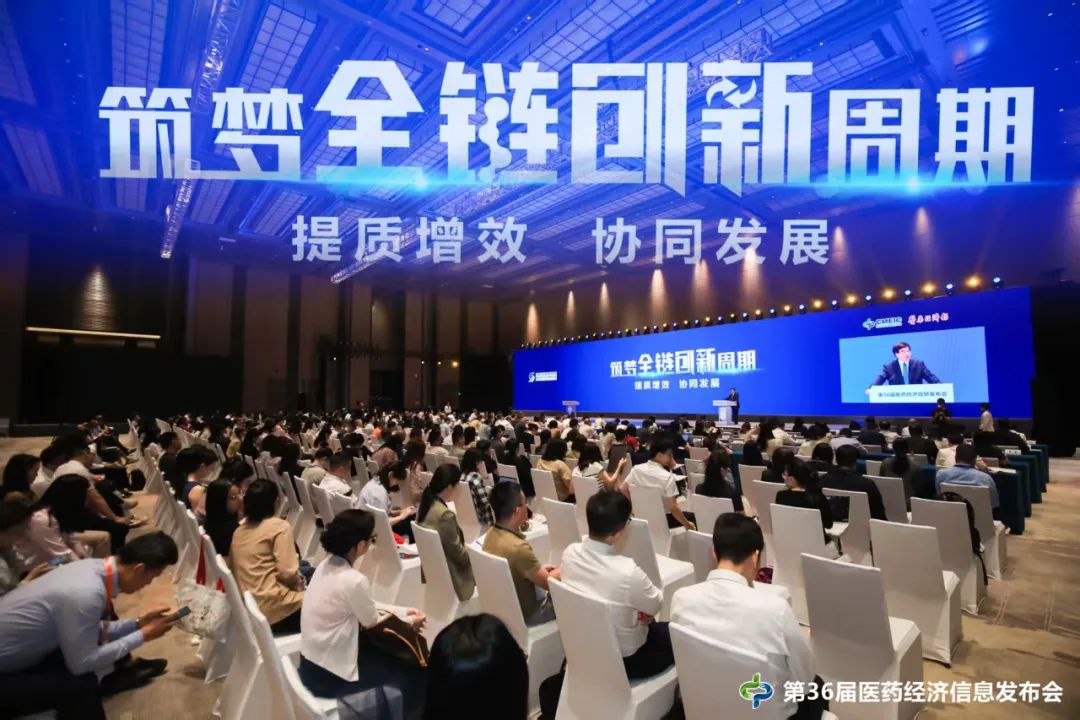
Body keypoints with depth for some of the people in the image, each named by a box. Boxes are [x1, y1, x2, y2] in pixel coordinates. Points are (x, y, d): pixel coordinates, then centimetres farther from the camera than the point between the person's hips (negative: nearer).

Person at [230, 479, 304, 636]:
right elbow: (288, 573, -18)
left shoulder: (240, 528, 11)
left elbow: (232, 566, 18)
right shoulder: (279, 527, -11)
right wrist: (300, 584, 3)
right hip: (269, 607, -8)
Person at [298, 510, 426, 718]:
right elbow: (372, 622, -12)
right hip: (328, 675, -8)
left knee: (395, 655, 21)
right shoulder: (354, 580, -29)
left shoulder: (326, 566, -2)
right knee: (413, 673, 6)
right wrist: (409, 622, 4)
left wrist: (402, 611, 8)